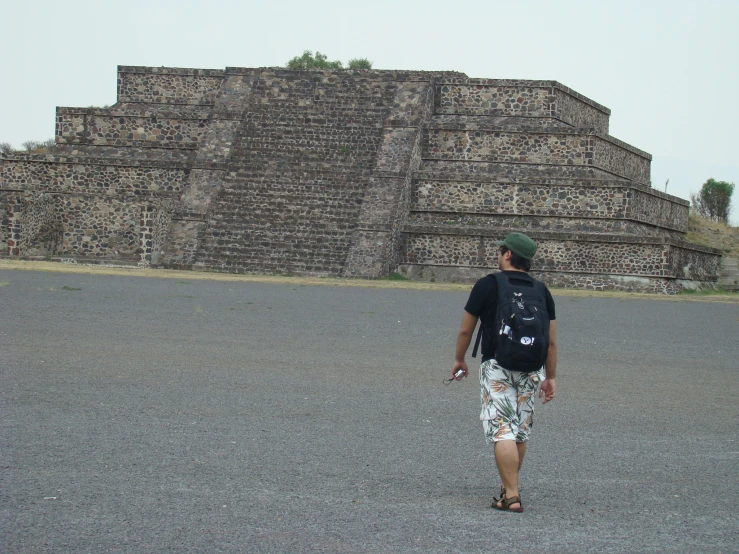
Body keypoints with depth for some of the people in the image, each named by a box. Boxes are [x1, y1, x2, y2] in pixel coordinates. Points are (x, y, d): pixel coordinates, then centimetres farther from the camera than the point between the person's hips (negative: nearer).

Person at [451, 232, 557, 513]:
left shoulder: (487, 285, -3)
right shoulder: (541, 291, 8)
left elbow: (465, 330, 4)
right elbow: (551, 342, 9)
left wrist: (459, 359, 19)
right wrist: (550, 377, 18)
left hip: (497, 366, -4)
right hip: (531, 370, 5)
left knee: (502, 431, -8)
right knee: (521, 431, 15)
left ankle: (511, 496, -15)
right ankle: (508, 487, 26)